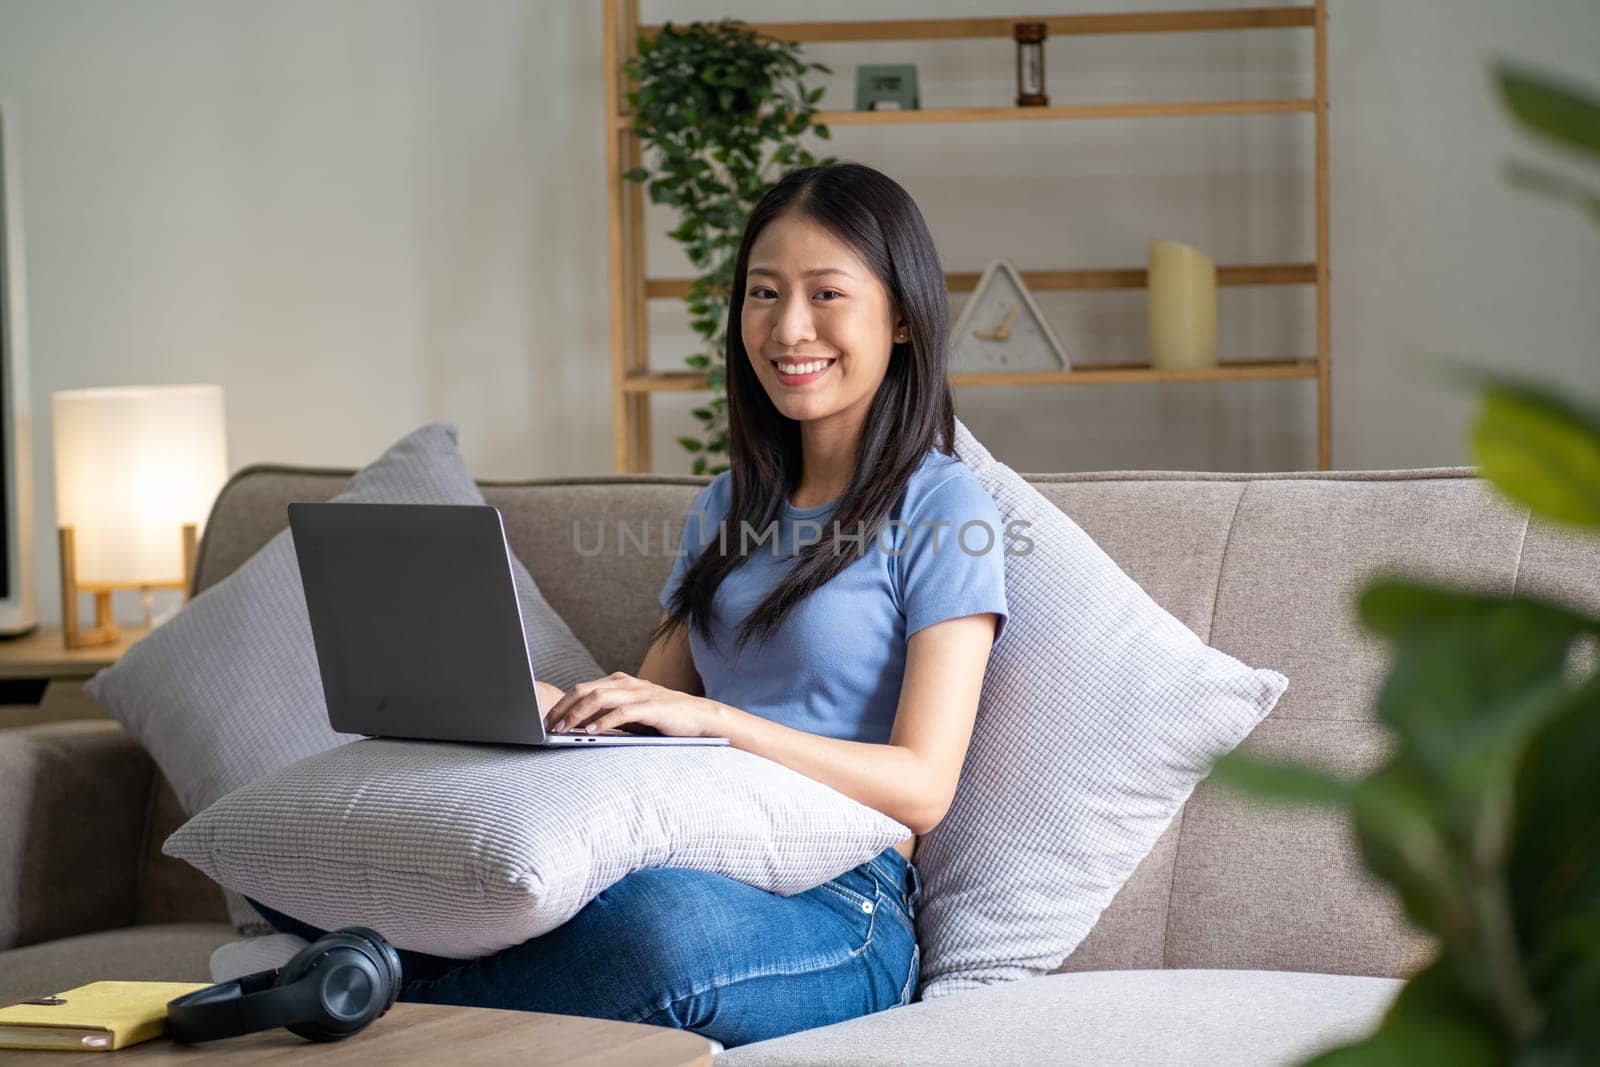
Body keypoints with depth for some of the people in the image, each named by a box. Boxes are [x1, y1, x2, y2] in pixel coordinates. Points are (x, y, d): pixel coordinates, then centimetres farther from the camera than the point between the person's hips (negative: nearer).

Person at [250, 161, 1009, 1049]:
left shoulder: (944, 510, 1)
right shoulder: (727, 507, 23)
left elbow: (921, 787, -8)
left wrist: (708, 716, -20)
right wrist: (547, 706, -3)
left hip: (837, 911, -5)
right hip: (696, 873, 6)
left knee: (664, 919, -44)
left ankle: (401, 1009, -24)